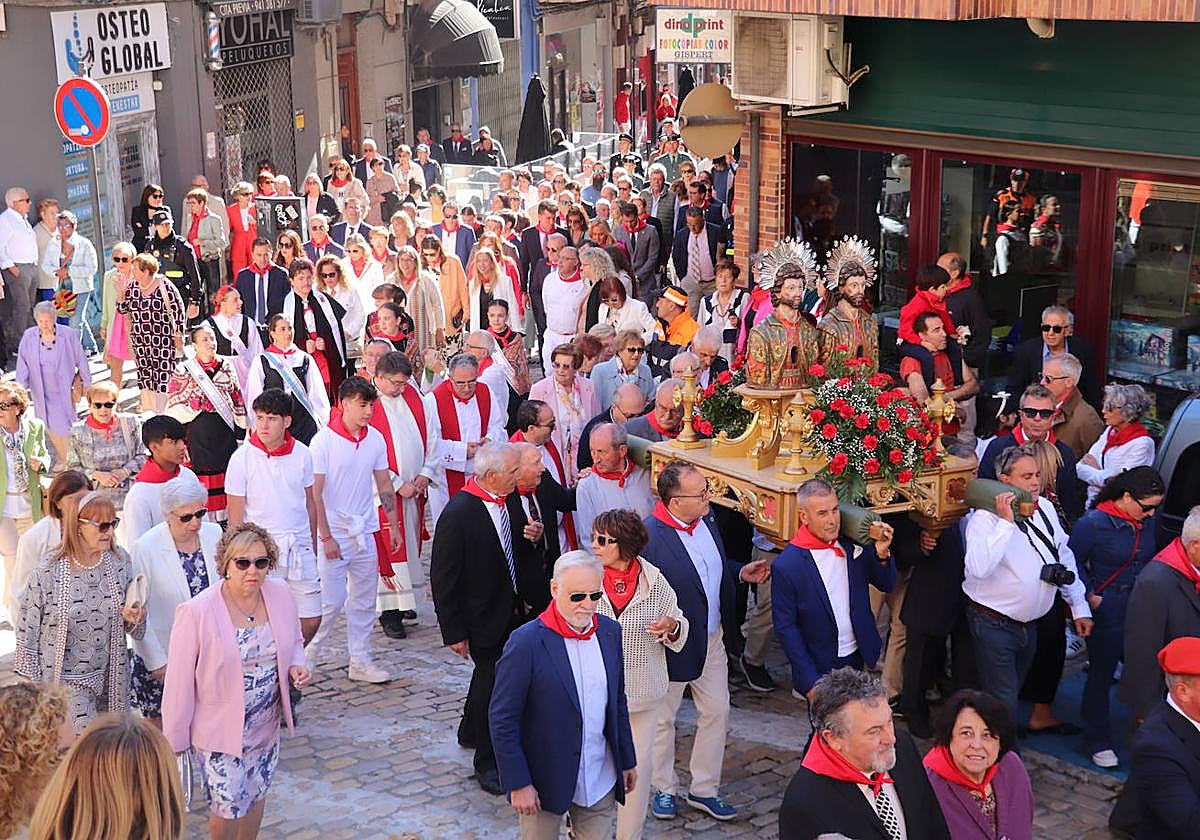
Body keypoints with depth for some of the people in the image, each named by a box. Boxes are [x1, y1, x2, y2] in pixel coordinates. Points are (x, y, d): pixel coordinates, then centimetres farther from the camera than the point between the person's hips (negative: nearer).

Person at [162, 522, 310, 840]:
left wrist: (296, 665, -11)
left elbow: (294, 642, 11)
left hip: (266, 725, 5)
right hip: (219, 729, -5)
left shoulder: (280, 594, -8)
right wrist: (175, 738, -9)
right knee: (228, 805, 2)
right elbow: (179, 681, -15)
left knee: (256, 795, 21)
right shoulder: (196, 613, -23)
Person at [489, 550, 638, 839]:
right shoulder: (526, 642, -18)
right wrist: (518, 783, -15)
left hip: (600, 779, 5)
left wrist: (627, 760, 14)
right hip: (545, 781, -5)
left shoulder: (609, 632, 1)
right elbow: (502, 719, -14)